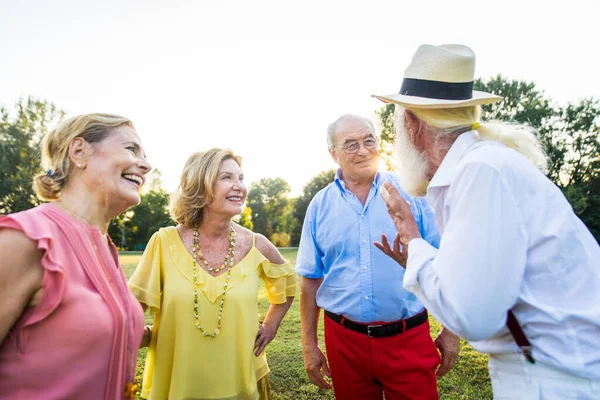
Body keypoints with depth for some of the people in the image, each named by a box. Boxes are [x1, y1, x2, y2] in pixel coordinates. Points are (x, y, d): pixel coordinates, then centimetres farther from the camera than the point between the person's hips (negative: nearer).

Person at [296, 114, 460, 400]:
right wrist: (309, 344, 5)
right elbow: (311, 279, 4)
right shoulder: (320, 206, 1)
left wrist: (450, 329, 0)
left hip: (409, 338, -1)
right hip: (344, 340, 2)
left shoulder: (411, 192, -3)